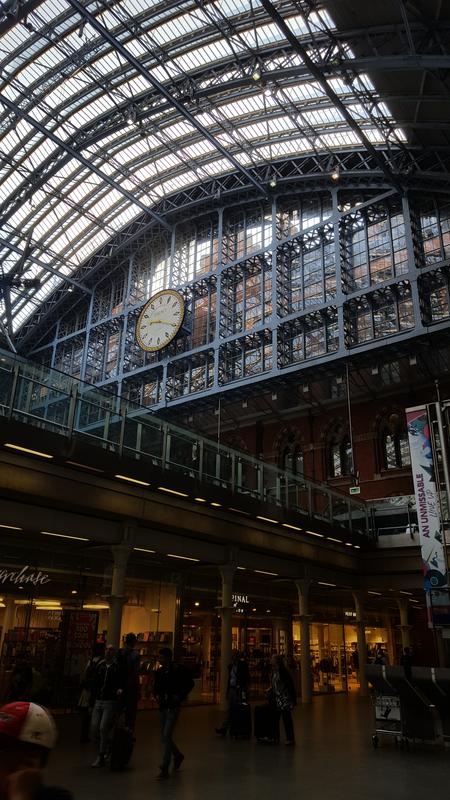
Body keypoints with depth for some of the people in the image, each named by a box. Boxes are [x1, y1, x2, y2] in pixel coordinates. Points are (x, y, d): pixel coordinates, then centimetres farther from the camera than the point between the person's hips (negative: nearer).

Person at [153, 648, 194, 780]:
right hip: (163, 707, 6)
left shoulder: (179, 670, -10)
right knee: (164, 738, 14)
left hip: (173, 708, -6)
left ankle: (165, 769, -2)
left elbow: (190, 684, -4)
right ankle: (178, 756, 39)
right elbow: (156, 687, 19)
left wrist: (179, 696, -11)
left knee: (166, 736, -11)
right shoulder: (159, 672, 6)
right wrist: (157, 695, -1)